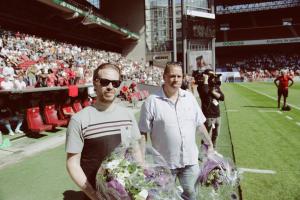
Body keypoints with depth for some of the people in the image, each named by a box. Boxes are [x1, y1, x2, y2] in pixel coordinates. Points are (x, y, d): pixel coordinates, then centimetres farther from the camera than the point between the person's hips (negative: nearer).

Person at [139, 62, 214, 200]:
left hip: (190, 159, 4)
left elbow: (199, 123, 10)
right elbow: (142, 133, -10)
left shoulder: (189, 97, 1)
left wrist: (209, 143, 14)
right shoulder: (152, 101, -14)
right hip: (164, 162, -3)